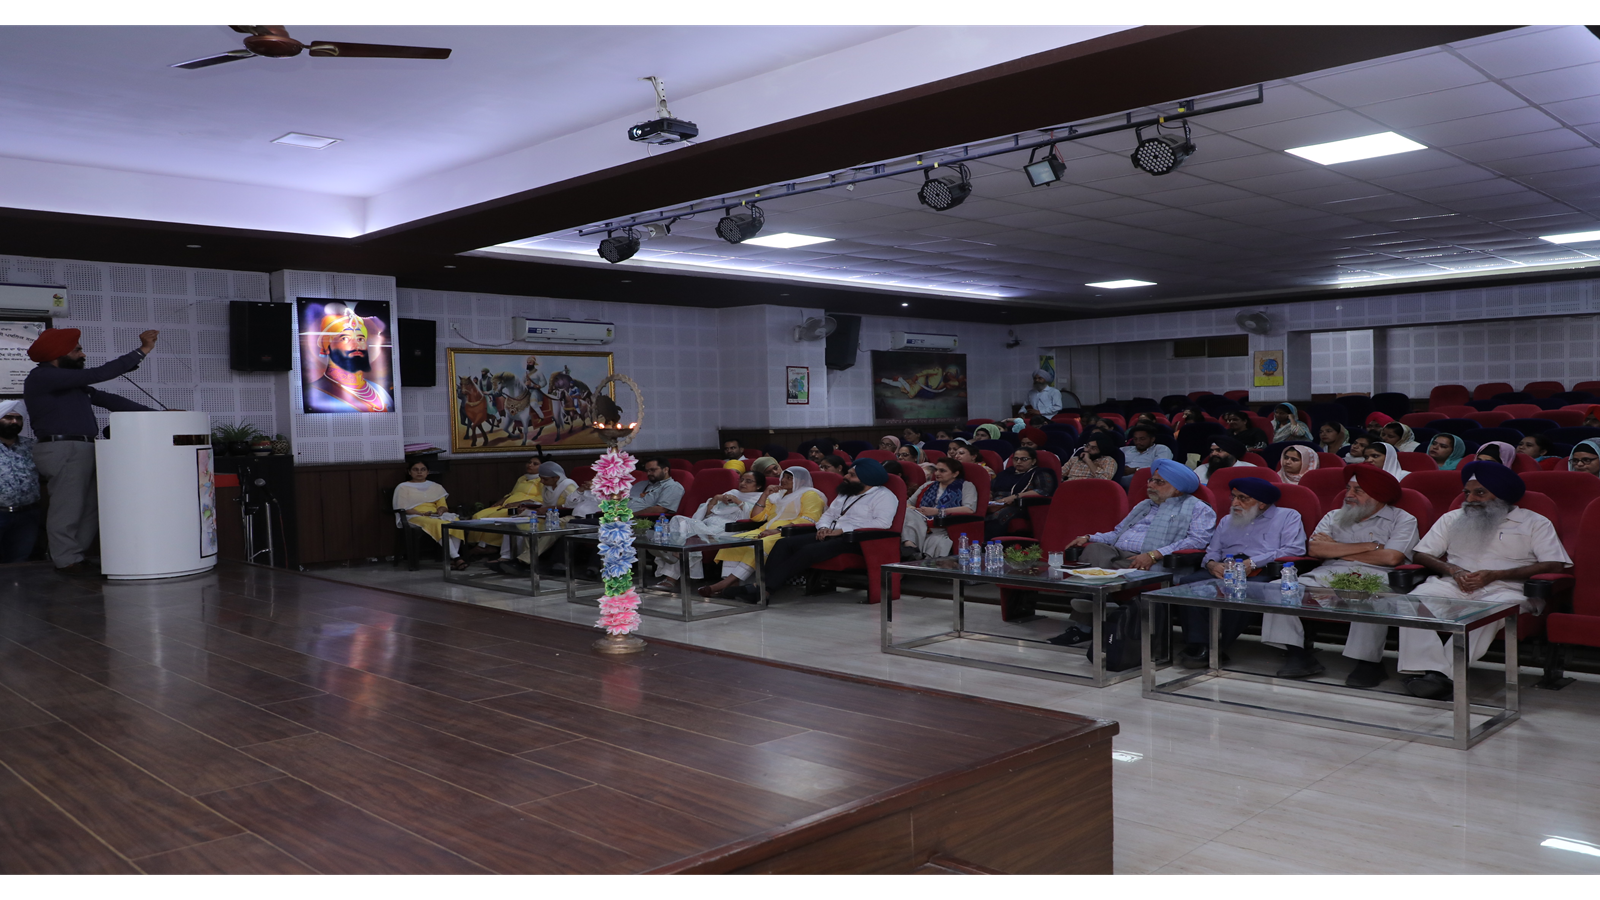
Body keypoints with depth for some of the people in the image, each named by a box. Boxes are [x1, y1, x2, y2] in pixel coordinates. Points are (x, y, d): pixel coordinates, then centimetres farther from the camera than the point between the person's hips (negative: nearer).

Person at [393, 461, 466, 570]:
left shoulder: (436, 487, 25)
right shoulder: (403, 487, 13)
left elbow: (443, 505, 18)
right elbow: (402, 509, 1)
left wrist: (440, 510, -8)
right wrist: (422, 514, -15)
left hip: (437, 516, 4)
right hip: (415, 517, -4)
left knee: (456, 521, -33)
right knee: (439, 525, -39)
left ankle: (451, 559, -40)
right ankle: (456, 557, -45)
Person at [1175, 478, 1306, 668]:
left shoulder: (1288, 517, 13)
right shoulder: (1227, 521, 32)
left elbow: (1295, 549, -4)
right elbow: (1212, 551, 25)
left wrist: (1252, 563, -12)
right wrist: (1212, 563, -2)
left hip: (1261, 574, -5)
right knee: (1187, 582, -26)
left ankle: (1219, 648, -25)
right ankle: (1199, 645, -30)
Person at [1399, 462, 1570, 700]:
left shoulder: (1535, 523, 15)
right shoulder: (1452, 518, 25)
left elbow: (1554, 565, 1)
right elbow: (1422, 554, 20)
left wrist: (1495, 575, -9)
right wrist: (1452, 570, -3)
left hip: (1506, 588, -3)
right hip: (1453, 586, 3)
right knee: (1415, 600, -31)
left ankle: (1448, 674, -41)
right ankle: (1429, 670, -42)